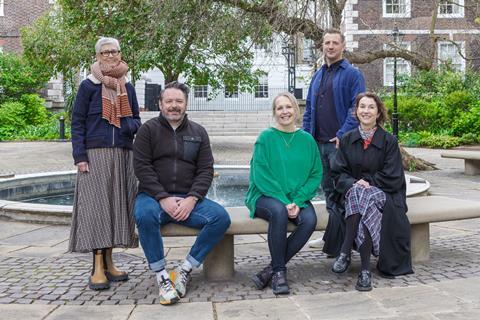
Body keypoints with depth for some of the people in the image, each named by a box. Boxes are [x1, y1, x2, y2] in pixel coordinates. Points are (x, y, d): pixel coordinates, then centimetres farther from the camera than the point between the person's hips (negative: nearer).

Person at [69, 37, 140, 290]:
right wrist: (80, 157, -10)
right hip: (96, 155, -4)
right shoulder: (89, 86, 2)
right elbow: (77, 122, -1)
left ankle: (109, 262, 14)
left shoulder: (127, 87, 14)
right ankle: (98, 267, -4)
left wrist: (129, 126, -7)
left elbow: (136, 120, 18)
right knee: (96, 206, -8)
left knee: (118, 206, 4)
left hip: (123, 155, 4)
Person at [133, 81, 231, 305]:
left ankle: (185, 270, -11)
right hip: (153, 196, -2)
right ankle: (161, 276, -21)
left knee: (221, 217, -22)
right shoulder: (148, 129, 5)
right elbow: (142, 168, -5)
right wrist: (164, 198, -16)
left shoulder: (198, 132, 13)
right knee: (145, 214, -37)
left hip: (188, 199, 3)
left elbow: (206, 170, 5)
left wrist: (191, 199, -12)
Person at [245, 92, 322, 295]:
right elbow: (260, 175, -8)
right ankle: (279, 270, -19)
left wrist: (297, 201, -12)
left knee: (310, 220, -27)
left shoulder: (307, 140, 7)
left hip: (298, 198, 3)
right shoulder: (266, 137, -2)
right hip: (266, 196, -3)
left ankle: (272, 269, -16)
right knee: (279, 211, -35)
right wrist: (284, 202, -18)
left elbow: (316, 175, 4)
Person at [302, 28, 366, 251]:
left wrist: (343, 135, -19)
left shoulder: (352, 74, -3)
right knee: (327, 189, 14)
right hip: (318, 143, 7)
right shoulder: (317, 76, 18)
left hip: (340, 143, -7)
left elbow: (357, 108, -11)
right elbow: (309, 108, 20)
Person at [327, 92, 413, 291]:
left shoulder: (389, 141, 0)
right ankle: (365, 268, -35)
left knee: (366, 200, -36)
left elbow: (393, 178, -4)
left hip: (382, 194, -2)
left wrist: (368, 183, -13)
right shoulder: (347, 140, 9)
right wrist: (353, 184, -15)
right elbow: (338, 173, 4)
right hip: (352, 191, 2)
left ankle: (345, 253, -34)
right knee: (356, 194, -35)